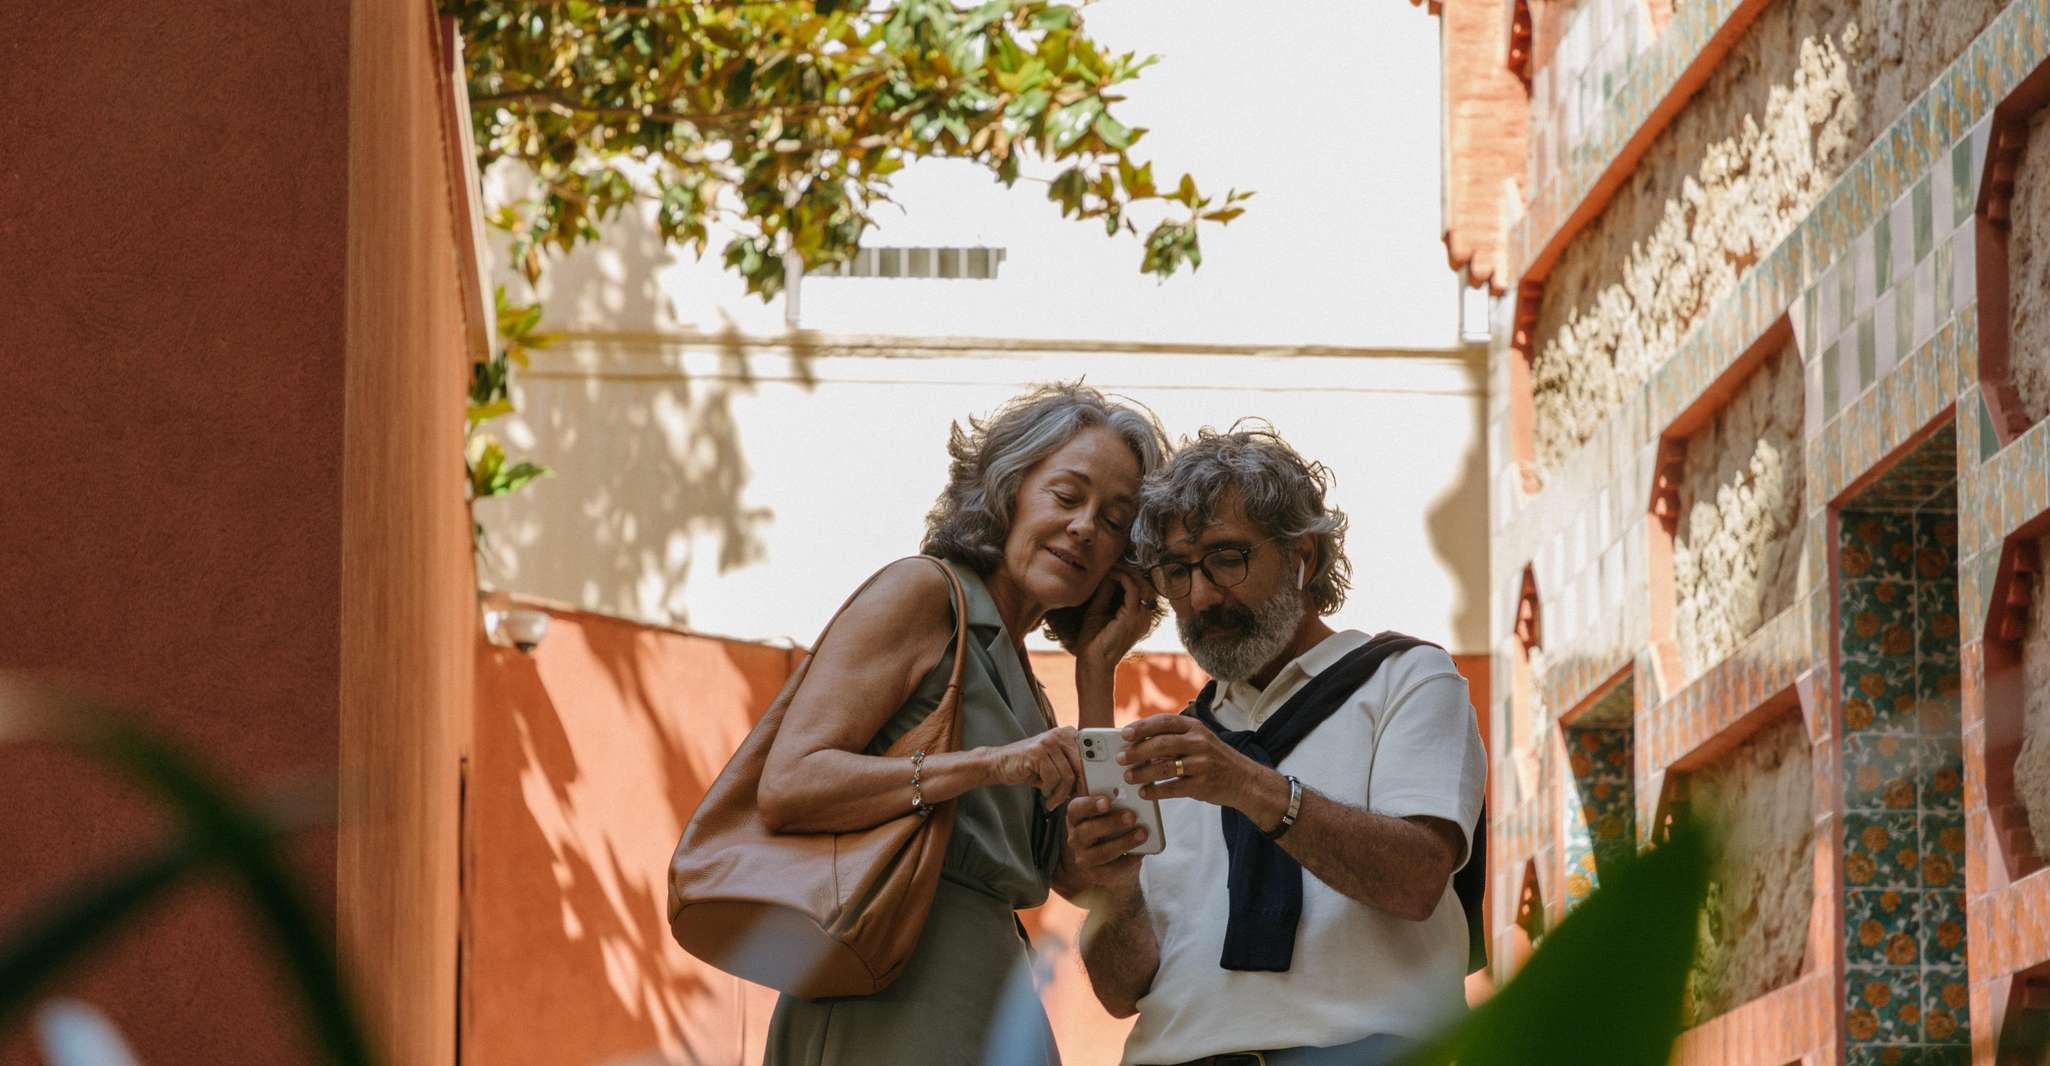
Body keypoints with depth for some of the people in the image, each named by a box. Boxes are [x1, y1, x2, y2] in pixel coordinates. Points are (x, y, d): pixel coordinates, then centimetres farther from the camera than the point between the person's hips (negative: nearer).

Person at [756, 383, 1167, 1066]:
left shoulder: (1020, 686, 24)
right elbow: (786, 787, -11)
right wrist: (984, 765, -19)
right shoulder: (923, 591, 1)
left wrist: (1095, 671, 14)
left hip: (986, 1004, 8)